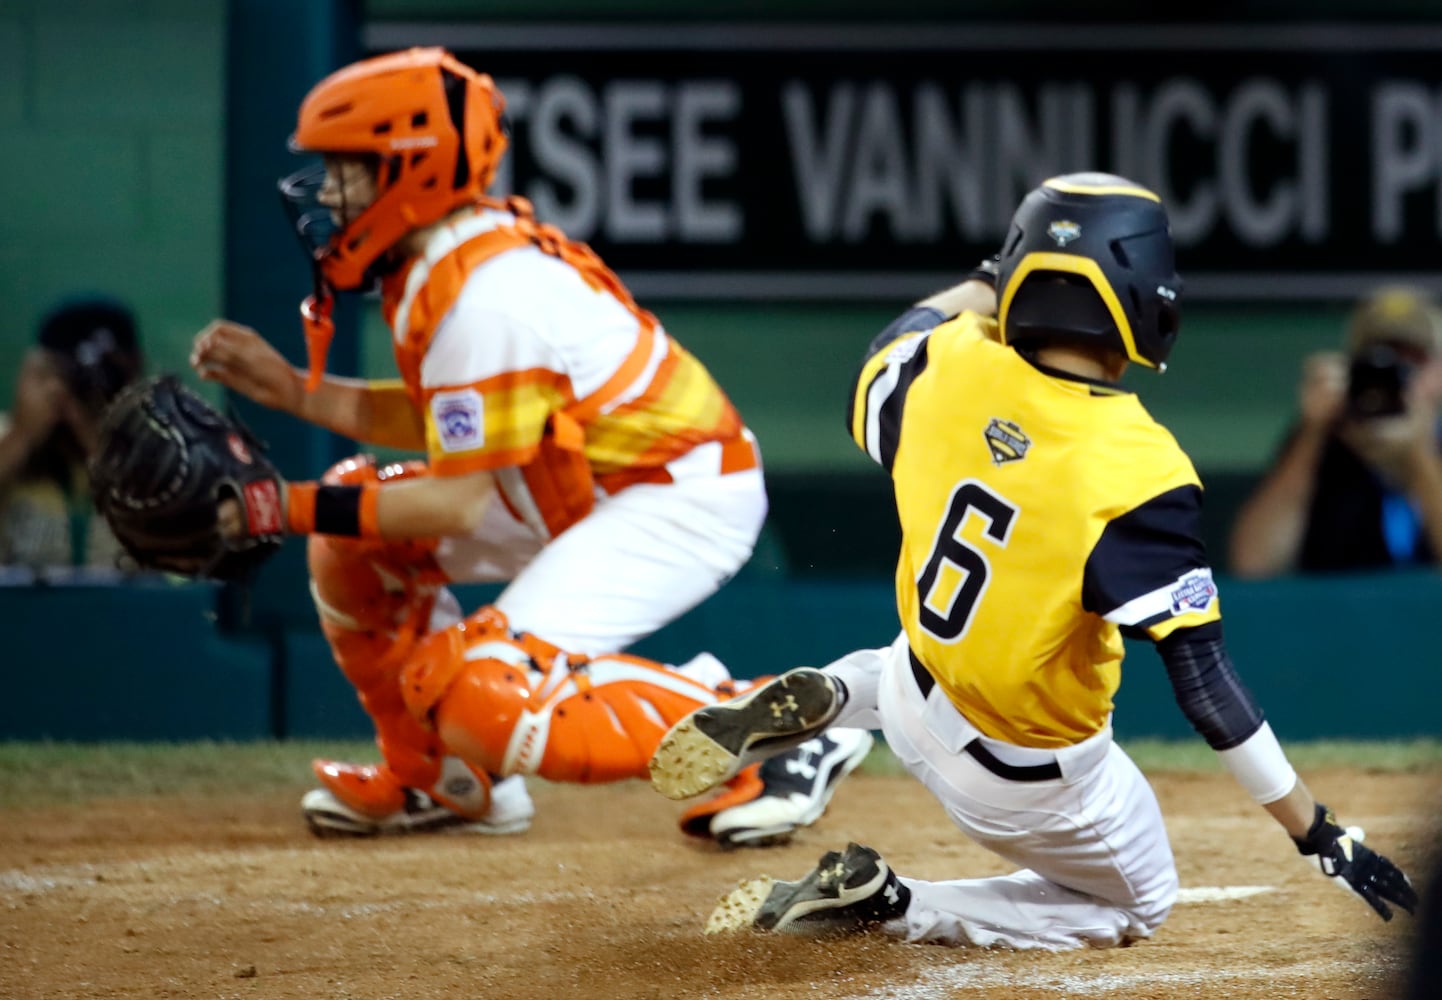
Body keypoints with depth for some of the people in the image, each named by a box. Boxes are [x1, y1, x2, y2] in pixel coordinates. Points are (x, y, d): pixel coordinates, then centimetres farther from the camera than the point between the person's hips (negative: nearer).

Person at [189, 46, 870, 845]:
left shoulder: (486, 297, -26)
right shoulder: (436, 265, 3)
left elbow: (456, 505, -24)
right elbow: (438, 424, 13)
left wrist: (293, 509, -22)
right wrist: (290, 389, 8)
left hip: (682, 501, -10)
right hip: (585, 491, 10)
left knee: (486, 694, -23)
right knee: (356, 538, 8)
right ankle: (443, 778, 20)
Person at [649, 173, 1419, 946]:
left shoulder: (949, 362, -18)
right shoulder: (1136, 473, -32)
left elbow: (878, 371, 10)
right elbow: (1204, 681, -30)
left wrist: (975, 288, 25)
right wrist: (1319, 835, -23)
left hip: (919, 701, 6)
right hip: (1028, 778, -6)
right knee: (1137, 905, 22)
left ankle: (820, 700, 13)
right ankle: (888, 906, 1)